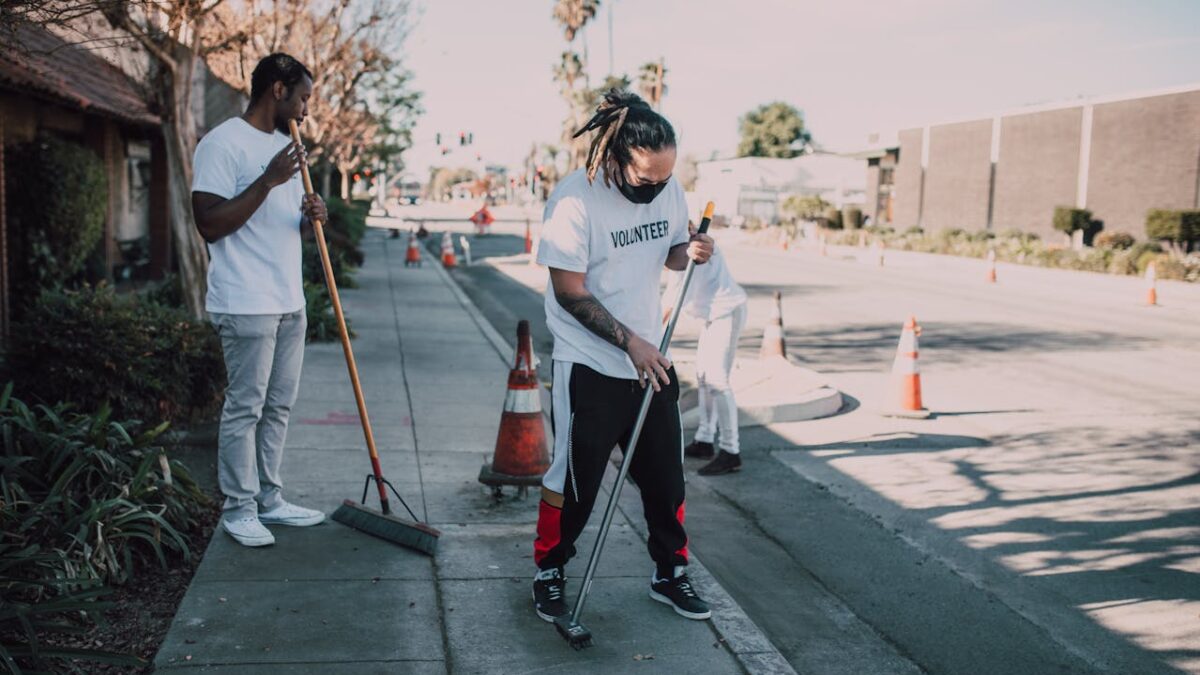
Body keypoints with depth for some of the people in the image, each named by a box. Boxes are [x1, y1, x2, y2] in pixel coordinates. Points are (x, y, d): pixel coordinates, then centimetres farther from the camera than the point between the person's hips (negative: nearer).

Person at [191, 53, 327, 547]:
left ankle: (269, 500, 23)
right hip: (246, 305, -9)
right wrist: (268, 180, -21)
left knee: (279, 406, 13)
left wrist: (309, 214, 2)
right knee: (244, 409, -1)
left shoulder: (282, 144, 17)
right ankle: (238, 508, 12)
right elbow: (209, 224, -16)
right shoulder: (223, 143, -11)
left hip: (289, 301, 9)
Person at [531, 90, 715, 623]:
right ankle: (549, 571, 27)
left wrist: (690, 251, -9)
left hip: (652, 361, 5)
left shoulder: (668, 189, -1)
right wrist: (631, 343, -20)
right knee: (573, 479, 5)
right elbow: (570, 293, -17)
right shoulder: (573, 200, -19)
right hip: (589, 367, -5)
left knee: (665, 474, 12)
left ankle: (670, 573, 30)